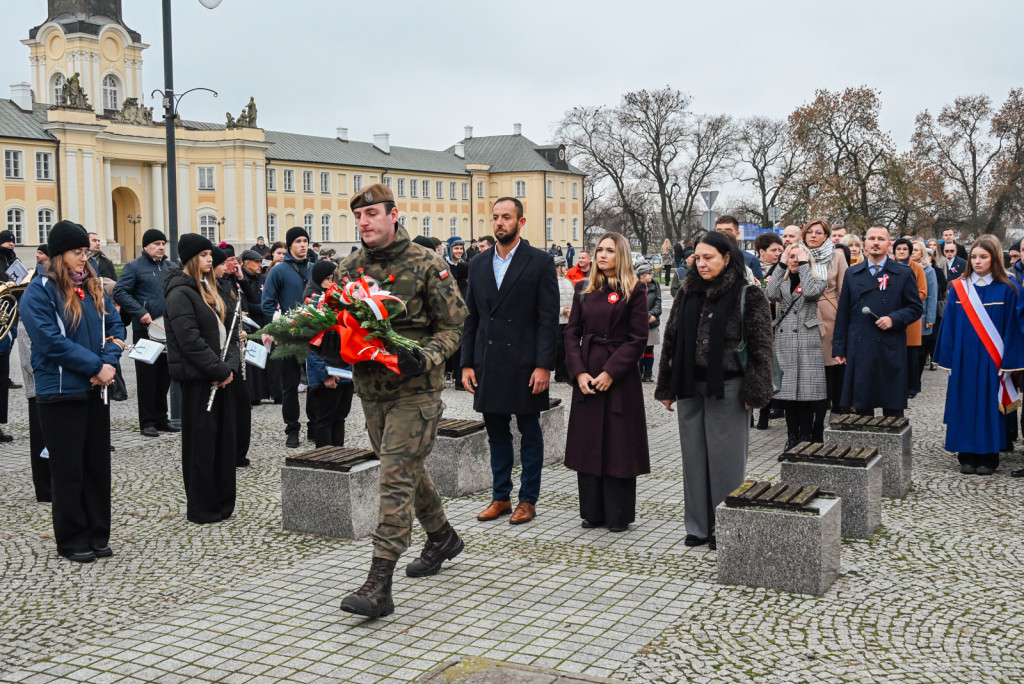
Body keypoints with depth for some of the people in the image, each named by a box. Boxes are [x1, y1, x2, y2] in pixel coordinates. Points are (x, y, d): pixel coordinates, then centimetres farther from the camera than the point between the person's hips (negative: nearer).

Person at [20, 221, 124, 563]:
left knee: (98, 463, 10)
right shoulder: (39, 291, -10)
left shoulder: (93, 287, 10)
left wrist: (109, 361, -9)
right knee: (68, 468, 3)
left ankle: (98, 534, 21)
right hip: (61, 392, -6)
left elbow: (115, 326, 9)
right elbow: (51, 342, -18)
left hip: (96, 389, 6)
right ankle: (71, 540, 15)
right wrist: (96, 366, -17)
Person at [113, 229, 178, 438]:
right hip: (145, 329, -6)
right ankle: (147, 422, 6)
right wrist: (140, 313, -19)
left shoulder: (171, 267, 15)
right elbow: (119, 292, -10)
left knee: (165, 374, 11)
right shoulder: (134, 267, -3)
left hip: (168, 330, 6)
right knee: (147, 375, -1)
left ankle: (161, 418, 22)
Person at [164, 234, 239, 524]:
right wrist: (219, 370, -17)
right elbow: (190, 340, -19)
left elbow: (231, 330, 12)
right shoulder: (180, 293, -12)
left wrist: (229, 366, -3)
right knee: (201, 443, 0)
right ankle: (201, 508, 10)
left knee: (224, 438, 11)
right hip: (197, 378, -8)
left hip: (221, 376, 8)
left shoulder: (213, 289, 15)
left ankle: (223, 504, 21)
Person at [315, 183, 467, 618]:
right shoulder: (348, 269, 7)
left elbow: (452, 326, -7)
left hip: (415, 388, -6)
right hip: (371, 389, 6)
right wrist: (328, 348, -8)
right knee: (408, 469, 19)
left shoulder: (426, 265, -8)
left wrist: (424, 358, -24)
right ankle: (442, 538, 43)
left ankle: (379, 586, -11)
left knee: (397, 477, -11)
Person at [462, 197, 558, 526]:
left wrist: (543, 365, -14)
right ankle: (500, 497, 24)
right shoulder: (479, 265, 10)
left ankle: (528, 499, 17)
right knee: (496, 433, 13)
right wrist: (467, 363, 5)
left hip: (525, 365, -4)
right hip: (488, 364, 5)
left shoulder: (540, 262, -4)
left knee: (530, 434, 7)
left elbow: (549, 318, -8)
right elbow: (471, 318, 11)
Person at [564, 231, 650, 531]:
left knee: (619, 445, 0)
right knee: (587, 443, 7)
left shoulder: (634, 290, -3)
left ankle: (618, 515, 11)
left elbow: (638, 338, -8)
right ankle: (593, 512, 17)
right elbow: (572, 333, 7)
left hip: (620, 375, -4)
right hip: (586, 376, 4)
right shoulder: (585, 289, 10)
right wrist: (579, 372, -7)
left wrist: (610, 372, -15)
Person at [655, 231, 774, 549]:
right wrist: (667, 387, 9)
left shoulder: (748, 296, -5)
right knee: (694, 457, 9)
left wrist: (753, 391, -13)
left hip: (726, 388, -5)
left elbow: (761, 346, -8)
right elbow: (671, 340, 12)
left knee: (726, 458, 1)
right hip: (690, 388, 5)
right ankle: (699, 526, 19)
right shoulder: (687, 294, 10)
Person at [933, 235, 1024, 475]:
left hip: (991, 360, -1)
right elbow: (949, 325, 4)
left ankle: (988, 457, 11)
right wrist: (948, 357, -2)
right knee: (965, 406, 4)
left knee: (990, 406, 3)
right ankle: (967, 456, 12)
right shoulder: (958, 288, 4)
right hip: (964, 358, 2)